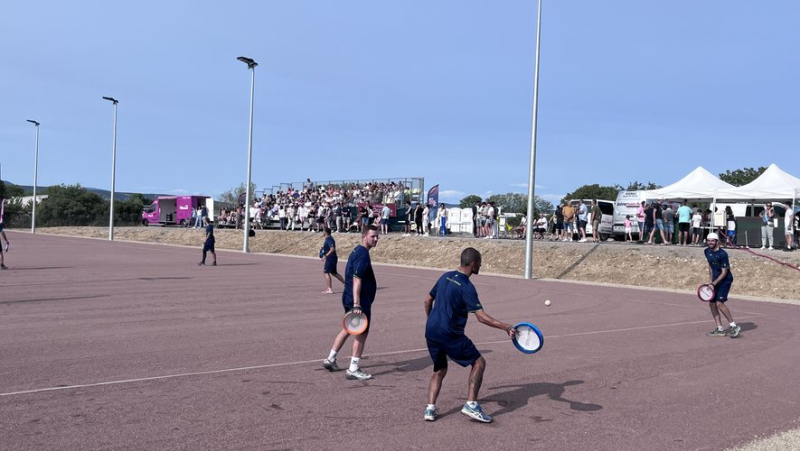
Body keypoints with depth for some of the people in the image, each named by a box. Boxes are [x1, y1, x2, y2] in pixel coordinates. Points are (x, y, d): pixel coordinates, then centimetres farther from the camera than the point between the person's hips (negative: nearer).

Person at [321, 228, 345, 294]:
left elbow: (332, 249, -28)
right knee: (334, 273, 17)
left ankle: (330, 289, -6)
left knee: (326, 272, -7)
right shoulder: (328, 239, 14)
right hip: (331, 258, 10)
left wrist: (325, 256, -28)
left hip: (330, 258, -10)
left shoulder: (329, 240, -17)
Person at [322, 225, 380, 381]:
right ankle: (353, 370, 4)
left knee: (348, 329, 21)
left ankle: (330, 359, 30)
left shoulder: (357, 251, 13)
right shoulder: (362, 254, -19)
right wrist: (357, 304, -30)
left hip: (349, 298, 10)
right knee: (362, 333, -1)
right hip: (360, 301, -10)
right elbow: (356, 280, -26)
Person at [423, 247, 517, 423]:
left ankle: (430, 409, 9)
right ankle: (471, 405, -1)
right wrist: (505, 327, -22)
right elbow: (481, 317, -20)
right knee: (478, 362, 4)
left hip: (431, 331, 8)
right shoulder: (466, 287, -14)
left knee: (440, 370, 20)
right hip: (450, 334, -8)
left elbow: (428, 300, 20)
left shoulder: (445, 277, 10)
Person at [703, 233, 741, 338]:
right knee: (711, 303, 3)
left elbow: (724, 272, -18)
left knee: (719, 303, -18)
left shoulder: (722, 254, -20)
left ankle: (734, 326, -6)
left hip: (725, 280, -8)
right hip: (715, 281, 8)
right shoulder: (707, 252, 4)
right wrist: (711, 280, 15)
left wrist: (714, 283, -24)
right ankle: (720, 329, 11)